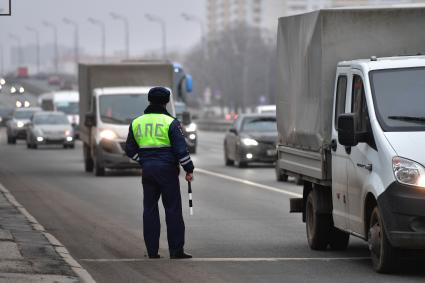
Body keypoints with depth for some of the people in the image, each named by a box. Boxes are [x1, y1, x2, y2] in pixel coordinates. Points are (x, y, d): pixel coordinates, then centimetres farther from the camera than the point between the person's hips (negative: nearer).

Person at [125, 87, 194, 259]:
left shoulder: (136, 122, 8)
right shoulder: (170, 122, -7)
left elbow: (130, 150, 12)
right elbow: (181, 149, -10)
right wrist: (189, 170, -3)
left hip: (147, 170, 4)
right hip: (167, 170, -4)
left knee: (150, 209, 8)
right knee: (173, 209, -1)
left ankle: (152, 251, 6)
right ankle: (176, 250, -3)